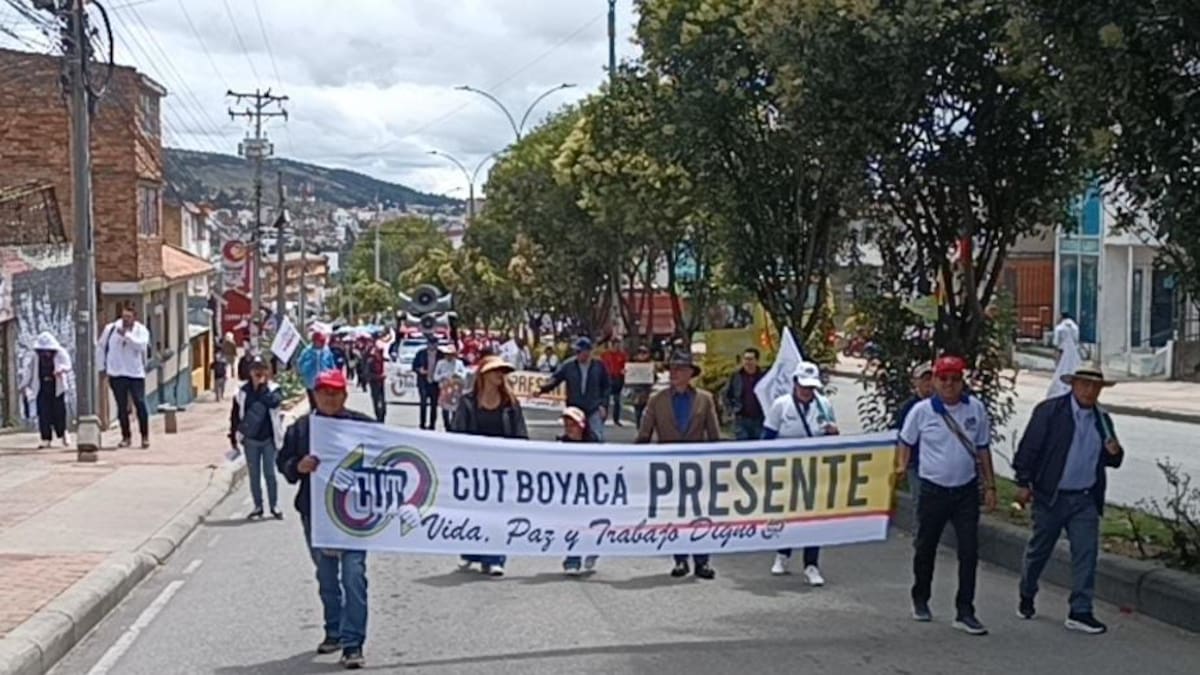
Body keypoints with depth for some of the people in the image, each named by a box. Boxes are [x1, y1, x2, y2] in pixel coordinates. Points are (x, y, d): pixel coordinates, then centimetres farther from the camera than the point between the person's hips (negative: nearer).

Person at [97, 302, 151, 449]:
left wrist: (126, 335, -28)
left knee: (140, 404, -7)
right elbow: (101, 346, 16)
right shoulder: (111, 329, 5)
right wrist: (102, 366, 13)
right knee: (122, 407, 6)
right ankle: (126, 437, 16)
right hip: (117, 374, 2)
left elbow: (141, 345, -19)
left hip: (136, 373, -2)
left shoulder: (141, 330, 0)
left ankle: (145, 436, 4)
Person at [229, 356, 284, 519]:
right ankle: (258, 507, 20)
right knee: (253, 475, 9)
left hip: (269, 439, -2)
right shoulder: (243, 391, 0)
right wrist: (233, 436, 7)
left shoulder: (274, 389, -4)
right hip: (250, 439, 2)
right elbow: (235, 415, 7)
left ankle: (274, 506, 16)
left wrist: (264, 386, -24)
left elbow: (274, 401, -27)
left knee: (269, 473, 2)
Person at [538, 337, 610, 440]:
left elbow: (607, 388, 5)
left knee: (597, 438, -6)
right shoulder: (568, 366, -3)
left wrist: (603, 404, -4)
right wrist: (542, 388, -26)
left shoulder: (599, 366, -2)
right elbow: (554, 379, -8)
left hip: (594, 410, -2)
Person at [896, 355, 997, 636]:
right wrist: (901, 466, -8)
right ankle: (920, 600, 34)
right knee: (925, 548, 12)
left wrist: (990, 486, 7)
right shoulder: (922, 411, -6)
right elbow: (905, 442, 7)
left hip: (967, 490, 1)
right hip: (933, 489, -1)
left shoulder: (976, 408, 0)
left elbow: (982, 449, 8)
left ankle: (964, 612, 4)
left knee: (969, 552, -4)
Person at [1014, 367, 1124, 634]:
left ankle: (1080, 612, 2)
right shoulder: (1049, 411, -7)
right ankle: (1027, 597, 30)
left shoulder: (1102, 419, 9)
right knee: (1039, 550, 10)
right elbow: (1029, 448, -8)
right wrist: (1023, 483, -11)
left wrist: (1114, 453, -7)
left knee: (1086, 552, -3)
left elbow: (1108, 461, 17)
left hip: (1085, 499, 4)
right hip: (1051, 496, -4)